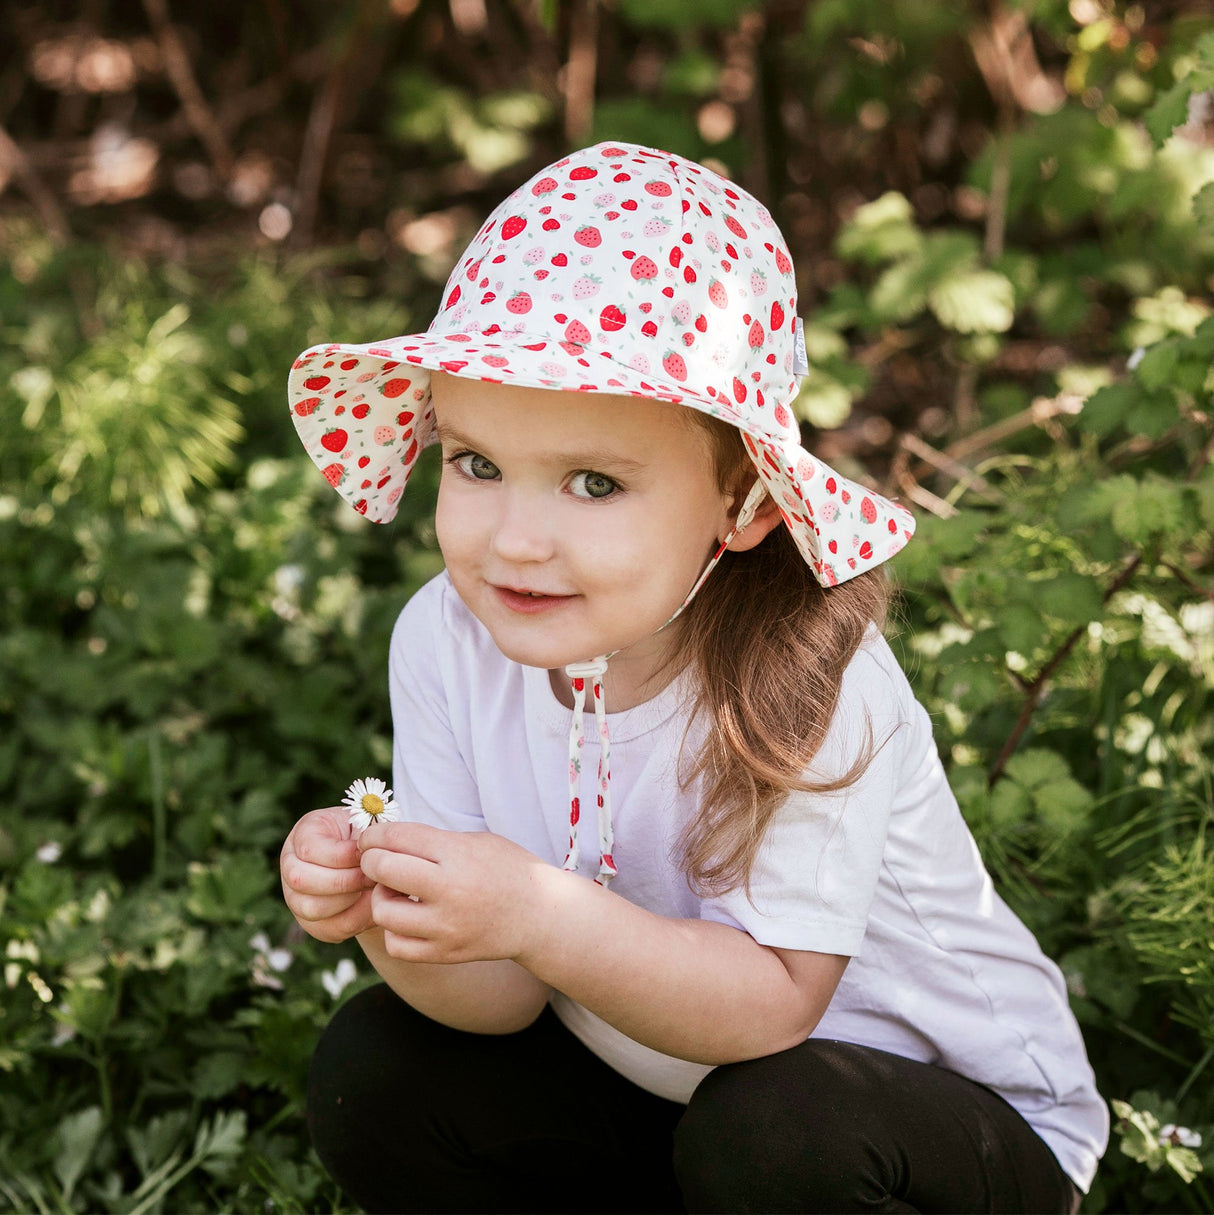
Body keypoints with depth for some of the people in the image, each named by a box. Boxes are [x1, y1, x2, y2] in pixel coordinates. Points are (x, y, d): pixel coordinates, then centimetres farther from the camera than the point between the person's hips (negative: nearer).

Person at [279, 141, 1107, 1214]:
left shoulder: (803, 682, -29)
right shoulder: (449, 640, -14)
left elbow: (771, 1003, -28)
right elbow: (503, 1000, -13)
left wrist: (542, 917, -42)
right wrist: (386, 915, -34)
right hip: (650, 1085, 5)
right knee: (371, 1073, -10)